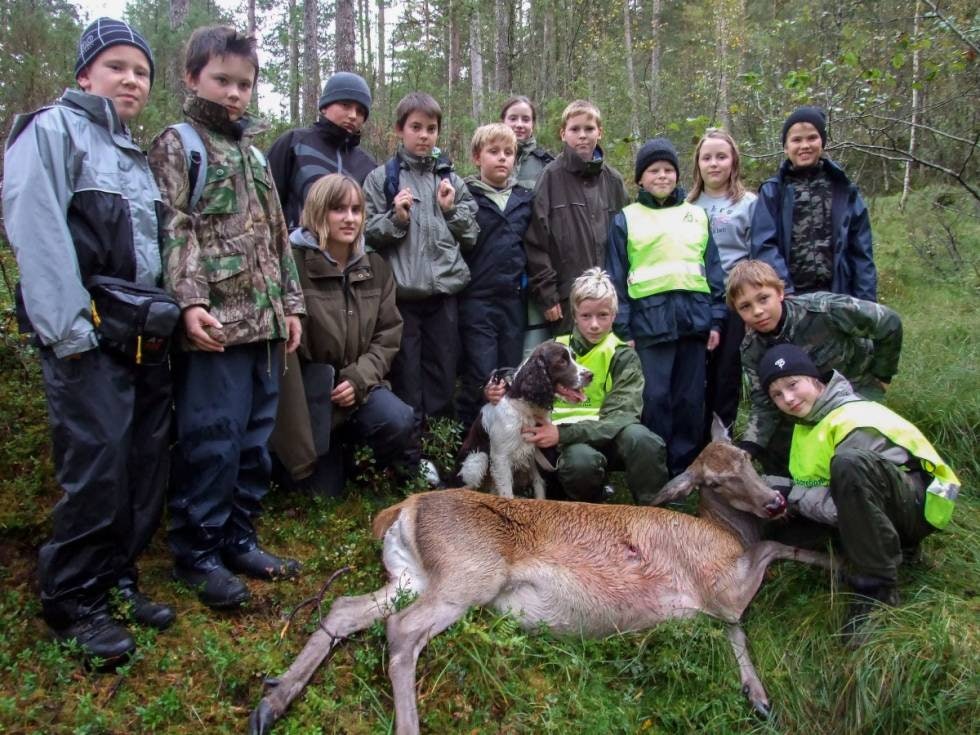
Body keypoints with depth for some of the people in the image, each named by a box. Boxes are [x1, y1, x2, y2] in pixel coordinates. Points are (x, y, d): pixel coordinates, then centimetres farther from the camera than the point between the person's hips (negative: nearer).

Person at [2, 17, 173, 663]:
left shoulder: (136, 155, 22)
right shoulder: (52, 131, -1)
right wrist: (68, 330, -19)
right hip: (90, 338, -8)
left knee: (147, 464, 7)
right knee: (97, 467, -10)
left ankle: (117, 578, 22)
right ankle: (72, 602, 5)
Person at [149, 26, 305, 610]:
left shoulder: (253, 151, 22)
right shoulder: (177, 145, 1)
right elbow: (176, 230, -10)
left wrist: (291, 303, 17)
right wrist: (191, 301, -21)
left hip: (265, 322, 7)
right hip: (216, 323, -7)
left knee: (255, 439, 11)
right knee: (213, 441, -4)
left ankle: (239, 539, 24)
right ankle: (197, 554, 9)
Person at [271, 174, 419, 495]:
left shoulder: (375, 267, 3)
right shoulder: (293, 264, -17)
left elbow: (388, 334, 3)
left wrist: (359, 379, -12)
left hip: (359, 385, 3)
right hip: (308, 394, -3)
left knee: (399, 420, -28)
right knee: (326, 490, 0)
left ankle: (409, 482, 4)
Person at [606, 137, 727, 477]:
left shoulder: (697, 215, 14)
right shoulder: (626, 219, 7)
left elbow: (713, 270, 13)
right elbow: (616, 278, 4)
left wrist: (716, 319, 6)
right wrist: (622, 329, -2)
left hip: (694, 315, 3)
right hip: (649, 318, -3)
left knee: (691, 398, 6)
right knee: (655, 398, -3)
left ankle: (684, 469, 16)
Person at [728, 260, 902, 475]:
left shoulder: (822, 309, -36)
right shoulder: (752, 350, -21)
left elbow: (889, 323, -22)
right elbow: (764, 404, -19)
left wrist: (882, 376, -11)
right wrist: (747, 449, -36)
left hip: (857, 383, -4)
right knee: (772, 444, -4)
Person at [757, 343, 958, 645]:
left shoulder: (856, 422, -23)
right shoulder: (808, 421, 5)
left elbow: (839, 507, -28)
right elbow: (808, 487, 9)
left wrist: (795, 495, -20)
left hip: (921, 504, -9)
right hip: (873, 507, 9)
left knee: (848, 464, -39)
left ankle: (877, 588, -28)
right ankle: (891, 547, 6)